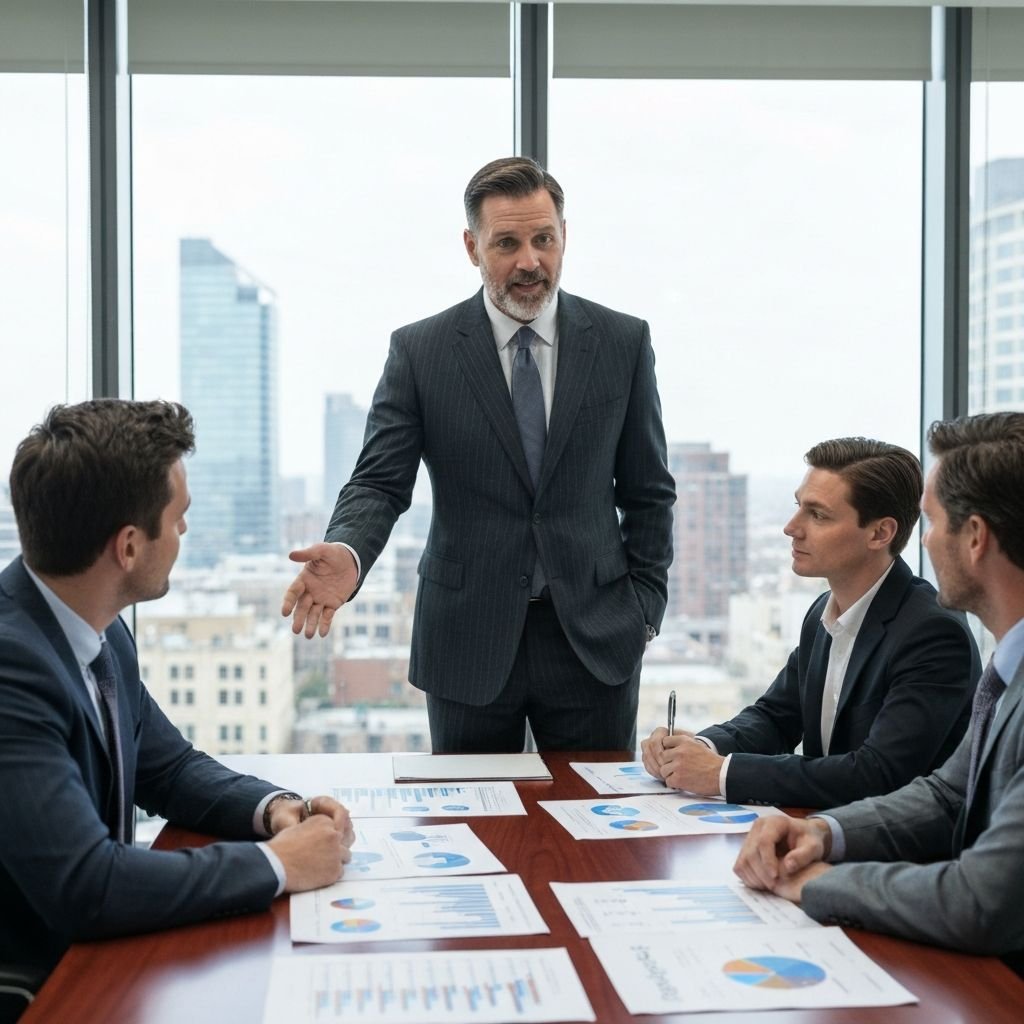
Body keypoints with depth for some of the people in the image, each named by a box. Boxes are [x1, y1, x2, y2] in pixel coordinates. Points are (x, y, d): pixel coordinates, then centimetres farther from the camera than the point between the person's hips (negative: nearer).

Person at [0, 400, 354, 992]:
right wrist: (277, 863, -21)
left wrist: (272, 807, -5)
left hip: (90, 945, 7)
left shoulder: (101, 630, -1)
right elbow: (84, 886, -31)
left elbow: (168, 766, 13)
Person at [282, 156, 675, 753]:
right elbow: (380, 482, -6)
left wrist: (645, 608, 1)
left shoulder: (623, 342, 1)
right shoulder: (420, 351, -2)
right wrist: (347, 554, -27)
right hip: (468, 643, -1)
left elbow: (648, 492, 7)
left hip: (594, 640, 1)